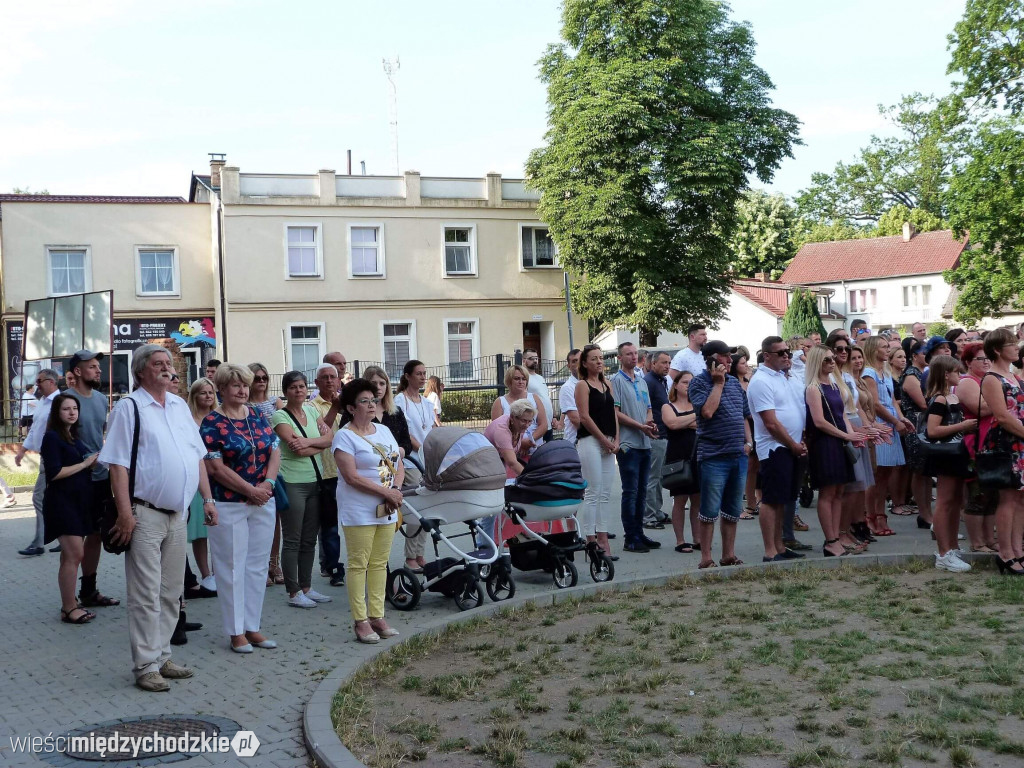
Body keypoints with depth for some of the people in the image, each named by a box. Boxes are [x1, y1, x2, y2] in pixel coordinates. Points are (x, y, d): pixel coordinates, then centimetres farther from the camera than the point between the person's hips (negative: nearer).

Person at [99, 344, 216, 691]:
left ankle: (161, 657, 24)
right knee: (145, 596, -2)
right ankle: (145, 666, 6)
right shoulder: (129, 407, -6)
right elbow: (117, 464, -12)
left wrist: (207, 499, 9)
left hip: (177, 514, 7)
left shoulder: (180, 406, 13)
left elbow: (198, 456, 17)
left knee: (170, 593, 13)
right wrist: (125, 513, -18)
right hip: (145, 515, -7)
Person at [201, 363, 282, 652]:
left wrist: (268, 483, -10)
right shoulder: (212, 422, -7)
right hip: (229, 505, -5)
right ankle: (236, 632, 12)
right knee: (232, 567, 2)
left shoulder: (258, 416, 9)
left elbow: (275, 451, 7)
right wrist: (250, 490, -15)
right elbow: (215, 467, -13)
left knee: (257, 565, 10)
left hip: (263, 503, 5)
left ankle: (252, 627, 20)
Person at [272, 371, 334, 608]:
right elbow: (296, 448, -17)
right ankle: (294, 593, 6)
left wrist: (308, 441, -15)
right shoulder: (280, 416, -6)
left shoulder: (311, 411, 12)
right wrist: (321, 443, -5)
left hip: (315, 481, 6)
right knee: (292, 540, 0)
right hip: (293, 483, -6)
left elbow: (330, 437, 1)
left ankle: (306, 587, 21)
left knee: (309, 539, 11)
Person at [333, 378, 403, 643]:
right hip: (359, 510, -6)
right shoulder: (345, 436, -7)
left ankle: (377, 616, 17)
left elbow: (399, 465, 15)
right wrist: (386, 492, -16)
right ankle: (361, 621, 3)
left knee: (380, 563, 9)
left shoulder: (384, 430, 14)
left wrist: (396, 489, -5)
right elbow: (352, 476, -16)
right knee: (359, 564, -3)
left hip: (387, 510, 7)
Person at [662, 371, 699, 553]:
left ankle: (697, 538, 12)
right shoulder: (668, 407, 3)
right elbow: (673, 423, -17)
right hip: (678, 457, -4)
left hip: (697, 456, 4)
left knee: (698, 499, 3)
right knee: (680, 499, -1)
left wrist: (686, 423, -10)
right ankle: (680, 541, 6)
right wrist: (695, 416, -10)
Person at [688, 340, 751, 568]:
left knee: (733, 510, 12)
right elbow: (707, 411, -22)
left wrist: (748, 441, 9)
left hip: (739, 455, 7)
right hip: (714, 456, -7)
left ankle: (729, 555, 22)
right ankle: (706, 558, 7)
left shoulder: (734, 383, 15)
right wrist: (718, 383, -14)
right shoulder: (699, 382, -6)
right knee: (710, 511, -1)